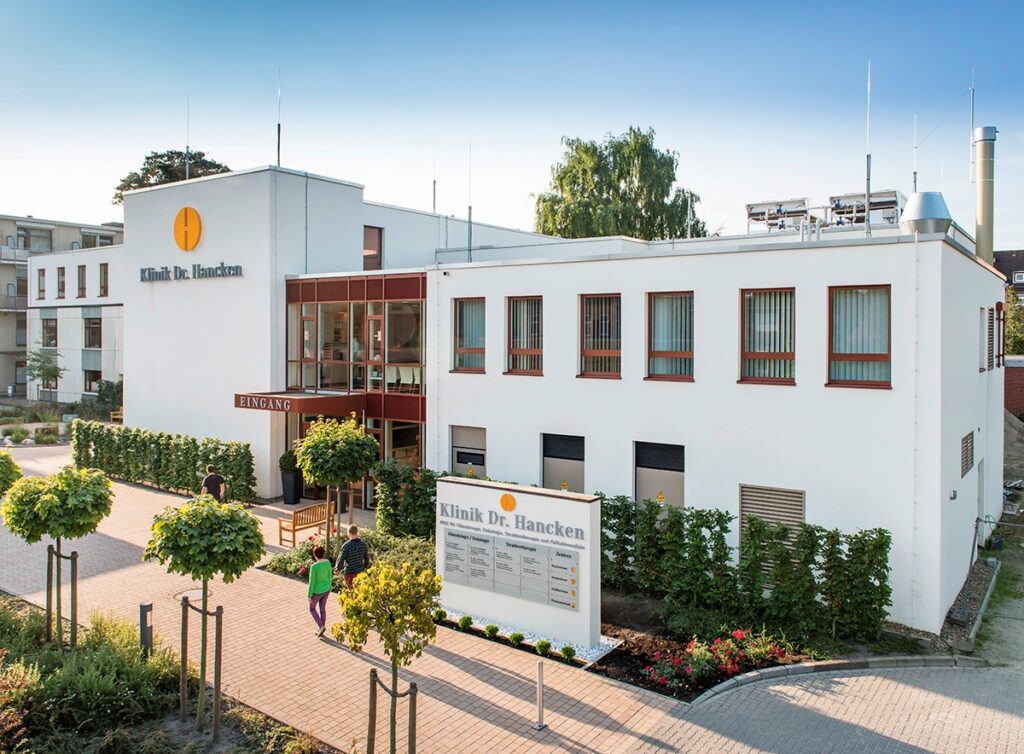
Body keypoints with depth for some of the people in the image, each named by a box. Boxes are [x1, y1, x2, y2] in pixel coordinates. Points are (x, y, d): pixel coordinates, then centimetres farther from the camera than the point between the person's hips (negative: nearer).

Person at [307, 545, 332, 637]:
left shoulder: (314, 567, -31)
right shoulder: (328, 562, -13)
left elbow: (311, 582, -23)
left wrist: (309, 596, -11)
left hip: (317, 592, -5)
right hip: (326, 590, 5)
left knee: (312, 609, 20)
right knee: (322, 608, 22)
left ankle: (321, 626, 10)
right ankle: (321, 629, 32)